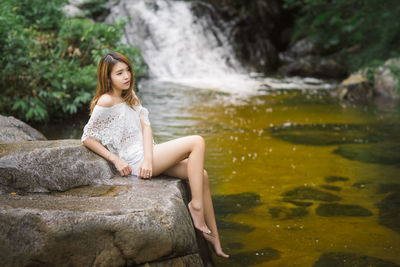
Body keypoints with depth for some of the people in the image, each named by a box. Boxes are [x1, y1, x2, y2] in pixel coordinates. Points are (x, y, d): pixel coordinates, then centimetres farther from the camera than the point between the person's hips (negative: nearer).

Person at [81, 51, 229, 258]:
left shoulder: (130, 97, 14)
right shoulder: (106, 101, -10)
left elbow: (146, 126, 3)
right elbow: (87, 138, -8)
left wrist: (148, 158, -14)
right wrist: (115, 160, -13)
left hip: (148, 155, 8)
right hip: (134, 160, -8)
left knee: (201, 175, 0)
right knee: (197, 142, -15)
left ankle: (214, 239, 6)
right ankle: (196, 206, -11)